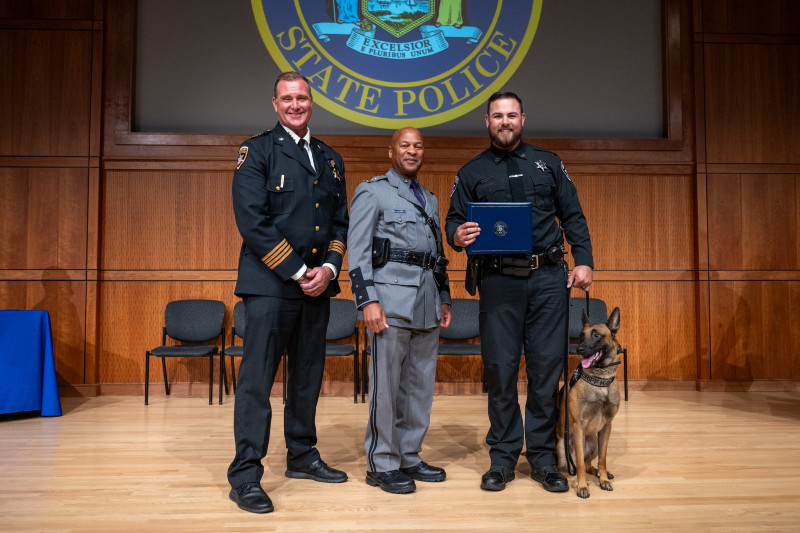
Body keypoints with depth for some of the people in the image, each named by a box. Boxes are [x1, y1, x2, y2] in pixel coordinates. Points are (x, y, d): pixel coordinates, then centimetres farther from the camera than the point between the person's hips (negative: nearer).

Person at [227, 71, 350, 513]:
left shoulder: (330, 159, 17)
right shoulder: (257, 151, -1)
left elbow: (340, 222, 16)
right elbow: (252, 222, -11)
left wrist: (328, 268, -2)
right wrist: (297, 272, -13)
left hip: (317, 284, 6)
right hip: (270, 283, -6)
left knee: (308, 377, 13)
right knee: (257, 380, -4)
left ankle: (302, 457, 28)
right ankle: (245, 476, 4)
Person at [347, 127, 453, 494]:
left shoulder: (430, 199, 22)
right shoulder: (372, 192, 1)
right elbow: (357, 251, -7)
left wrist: (444, 298, 17)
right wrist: (367, 300, -15)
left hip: (426, 303, 7)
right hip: (391, 300, -7)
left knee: (421, 385, 10)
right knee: (386, 385, -2)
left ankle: (409, 457, 22)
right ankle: (382, 464, 9)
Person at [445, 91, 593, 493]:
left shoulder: (548, 163, 15)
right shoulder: (472, 172, 12)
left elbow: (573, 216, 13)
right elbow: (454, 220, 8)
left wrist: (583, 260, 0)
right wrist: (457, 236, -16)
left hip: (548, 278, 1)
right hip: (499, 280, 0)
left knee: (546, 366, 2)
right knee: (500, 367, 1)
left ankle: (542, 455, 16)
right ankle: (503, 456, 15)